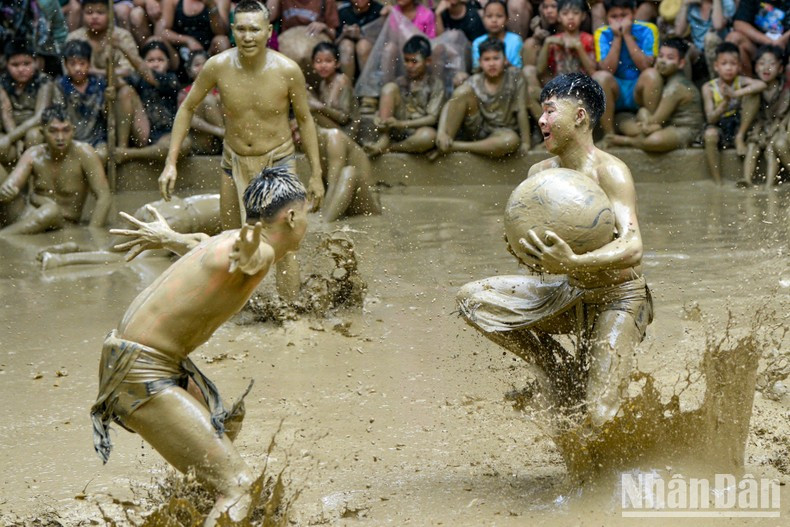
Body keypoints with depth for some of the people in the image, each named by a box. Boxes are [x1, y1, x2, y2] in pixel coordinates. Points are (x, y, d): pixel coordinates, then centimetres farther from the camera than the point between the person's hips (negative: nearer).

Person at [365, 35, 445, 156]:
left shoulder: (435, 84, 0)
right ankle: (382, 142, -22)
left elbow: (432, 118, -10)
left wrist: (401, 124, -22)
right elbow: (384, 109, 9)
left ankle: (388, 148, -17)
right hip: (397, 131, 3)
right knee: (389, 87, -13)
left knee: (429, 135, -41)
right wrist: (379, 118, -16)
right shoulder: (400, 82, 11)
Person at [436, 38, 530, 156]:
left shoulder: (514, 77, -7)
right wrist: (442, 132, -34)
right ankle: (444, 144, -28)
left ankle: (454, 147, -29)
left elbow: (521, 111, -10)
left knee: (512, 140, -40)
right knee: (464, 91, -21)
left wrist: (526, 143, -17)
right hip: (477, 130, 1)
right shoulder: (475, 82, -5)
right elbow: (449, 105, -16)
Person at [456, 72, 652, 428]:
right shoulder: (540, 173, 0)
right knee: (473, 299, -9)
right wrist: (525, 252, -25)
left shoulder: (609, 171, -20)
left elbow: (633, 248, -32)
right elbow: (534, 248, 1)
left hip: (619, 297, -7)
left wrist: (573, 262, -49)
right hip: (572, 293, 7)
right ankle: (561, 372, 3)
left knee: (600, 418, -17)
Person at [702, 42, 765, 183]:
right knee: (710, 134, -38)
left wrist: (736, 94, -36)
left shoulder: (740, 81, -5)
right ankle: (718, 182, -29)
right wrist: (725, 102, -31)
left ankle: (740, 138, -9)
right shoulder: (709, 87, -7)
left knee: (752, 95, -17)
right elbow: (710, 119, -13)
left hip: (738, 127, 1)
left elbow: (762, 85, -27)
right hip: (720, 128, -1)